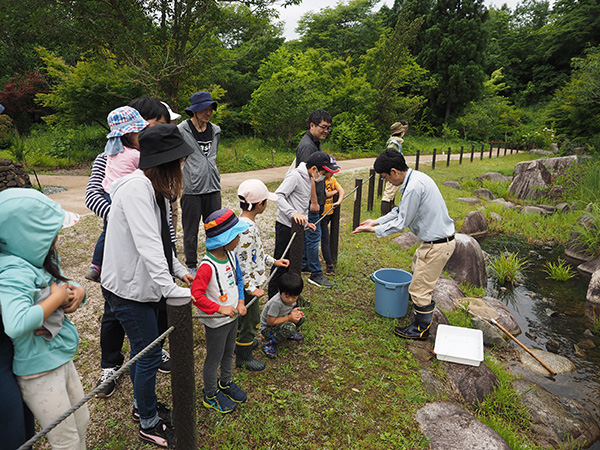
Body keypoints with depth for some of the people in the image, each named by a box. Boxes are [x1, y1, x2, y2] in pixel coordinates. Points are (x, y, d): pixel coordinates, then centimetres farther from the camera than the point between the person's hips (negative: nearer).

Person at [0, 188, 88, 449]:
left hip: (62, 358, 8)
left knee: (81, 423, 24)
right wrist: (56, 298, -28)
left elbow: (66, 290, 15)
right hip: (39, 371, -8)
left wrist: (77, 292, -8)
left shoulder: (42, 260, 0)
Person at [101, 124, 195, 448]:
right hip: (128, 288, -9)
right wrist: (172, 289, -34)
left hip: (143, 284, 10)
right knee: (149, 355, 4)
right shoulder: (136, 188, -25)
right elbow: (148, 245, -32)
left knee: (142, 349, 23)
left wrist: (179, 270, 9)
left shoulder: (153, 187, 6)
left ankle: (143, 405, 44)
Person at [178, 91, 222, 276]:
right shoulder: (182, 130, -6)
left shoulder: (215, 130, 10)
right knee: (191, 230, 5)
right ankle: (191, 266, 20)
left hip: (213, 186, 5)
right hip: (191, 188, -5)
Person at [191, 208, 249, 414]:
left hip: (232, 316, 7)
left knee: (229, 353, 26)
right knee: (214, 358, 14)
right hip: (216, 322, -7)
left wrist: (240, 302, -2)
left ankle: (225, 383, 50)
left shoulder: (231, 255, -5)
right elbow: (196, 294, -29)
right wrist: (220, 309, -27)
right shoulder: (207, 266, -29)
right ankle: (211, 395, 36)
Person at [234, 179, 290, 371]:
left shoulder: (248, 223, 3)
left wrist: (273, 261, 17)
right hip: (248, 284, -9)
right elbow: (242, 261, -28)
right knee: (251, 318, 7)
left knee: (244, 315, 27)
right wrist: (250, 288, -23)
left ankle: (241, 342, 48)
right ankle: (243, 357, 25)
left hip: (249, 282, 9)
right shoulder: (246, 229, -29)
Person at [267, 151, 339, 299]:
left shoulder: (308, 179, 14)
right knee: (281, 264, -1)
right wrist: (293, 213, -35)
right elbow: (278, 196, -25)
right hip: (286, 227, -9)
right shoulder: (295, 175, -16)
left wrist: (306, 222, 13)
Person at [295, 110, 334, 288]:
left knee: (308, 233, 19)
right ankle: (315, 274, 5)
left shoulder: (315, 143, 14)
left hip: (314, 199, 10)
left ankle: (304, 264, 33)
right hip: (310, 200, -10)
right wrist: (314, 201, -21)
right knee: (314, 235, -4)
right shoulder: (307, 145, -19)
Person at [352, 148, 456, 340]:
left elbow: (402, 222, -20)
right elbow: (401, 210, 14)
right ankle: (426, 306, 53)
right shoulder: (416, 177, 5)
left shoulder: (414, 187, -28)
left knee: (419, 287, 2)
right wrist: (377, 221, 12)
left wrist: (375, 230, -10)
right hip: (435, 238, 11)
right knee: (417, 263, 31)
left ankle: (421, 329, 21)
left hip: (437, 244, -11)